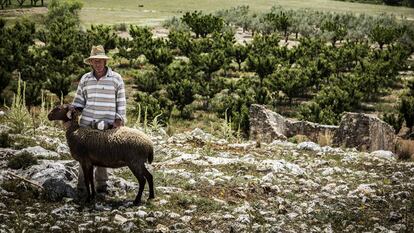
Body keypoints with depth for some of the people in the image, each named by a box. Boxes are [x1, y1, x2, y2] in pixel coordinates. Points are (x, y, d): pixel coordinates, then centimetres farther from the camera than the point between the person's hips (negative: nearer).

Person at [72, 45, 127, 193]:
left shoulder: (116, 79, 0)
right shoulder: (85, 79, 8)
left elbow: (121, 102, 3)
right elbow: (79, 100, 15)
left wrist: (120, 119, -2)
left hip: (107, 125, -2)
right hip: (86, 124, 2)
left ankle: (101, 184, 17)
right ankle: (82, 186, 10)